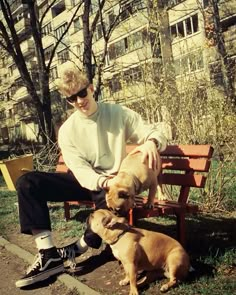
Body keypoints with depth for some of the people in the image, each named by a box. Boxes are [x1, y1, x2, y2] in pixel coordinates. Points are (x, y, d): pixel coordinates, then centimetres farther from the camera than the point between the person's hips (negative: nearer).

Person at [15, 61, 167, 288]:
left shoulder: (119, 114, -7)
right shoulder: (67, 130, -6)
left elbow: (156, 134, -7)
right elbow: (81, 171, -15)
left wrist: (151, 142, -33)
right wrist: (103, 182, -37)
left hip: (113, 181, -2)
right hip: (85, 182, 2)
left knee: (110, 201, -40)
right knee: (27, 183, -17)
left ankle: (74, 250, -11)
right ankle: (48, 254, -23)